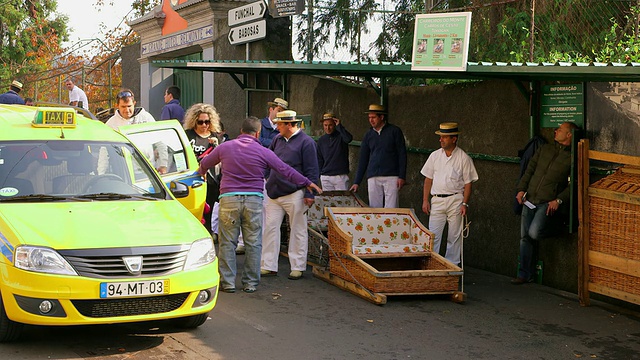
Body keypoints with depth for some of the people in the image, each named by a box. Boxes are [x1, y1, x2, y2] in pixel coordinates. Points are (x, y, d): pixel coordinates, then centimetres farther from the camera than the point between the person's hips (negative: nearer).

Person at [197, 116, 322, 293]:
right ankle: (250, 283, 10)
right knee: (254, 243, 7)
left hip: (229, 199, 1)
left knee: (227, 242, 6)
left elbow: (204, 164, 23)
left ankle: (228, 282, 6)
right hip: (254, 200, -1)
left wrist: (199, 174, 46)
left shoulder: (225, 147, 6)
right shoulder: (263, 152, 1)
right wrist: (307, 183, 18)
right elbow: (286, 170, 6)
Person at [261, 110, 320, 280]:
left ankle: (297, 267, 11)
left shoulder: (306, 142, -6)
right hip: (274, 193, 6)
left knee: (298, 231, 4)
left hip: (294, 194, -6)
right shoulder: (277, 139, 12)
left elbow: (311, 171, -8)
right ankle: (269, 266, 10)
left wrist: (309, 194, -12)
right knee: (270, 227, 4)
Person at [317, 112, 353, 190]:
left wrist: (339, 126, -20)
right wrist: (319, 174, 8)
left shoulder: (341, 136, 0)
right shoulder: (321, 140, 11)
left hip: (341, 176, -3)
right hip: (325, 177, 3)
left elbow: (349, 138, -25)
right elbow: (319, 160, 15)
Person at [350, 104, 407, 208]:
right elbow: (363, 159, 15)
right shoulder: (368, 135, 13)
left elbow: (402, 155, 3)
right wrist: (356, 182, 11)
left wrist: (402, 177, -5)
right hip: (373, 178, 3)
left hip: (391, 177, -3)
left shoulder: (394, 131, 4)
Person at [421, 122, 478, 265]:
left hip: (455, 200, -2)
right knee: (433, 235, -3)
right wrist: (425, 200, 5)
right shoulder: (435, 155, 8)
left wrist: (464, 204, -10)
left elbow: (468, 183, -1)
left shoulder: (463, 158, -1)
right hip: (437, 199, 3)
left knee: (454, 236, 3)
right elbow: (428, 179, 12)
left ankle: (452, 264, 12)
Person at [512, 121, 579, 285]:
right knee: (525, 237, 3)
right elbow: (529, 170, 17)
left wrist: (558, 200, -18)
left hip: (548, 203, -6)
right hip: (530, 199, 6)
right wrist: (521, 189, 5)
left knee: (534, 233, -23)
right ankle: (524, 274, 10)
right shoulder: (545, 149, 16)